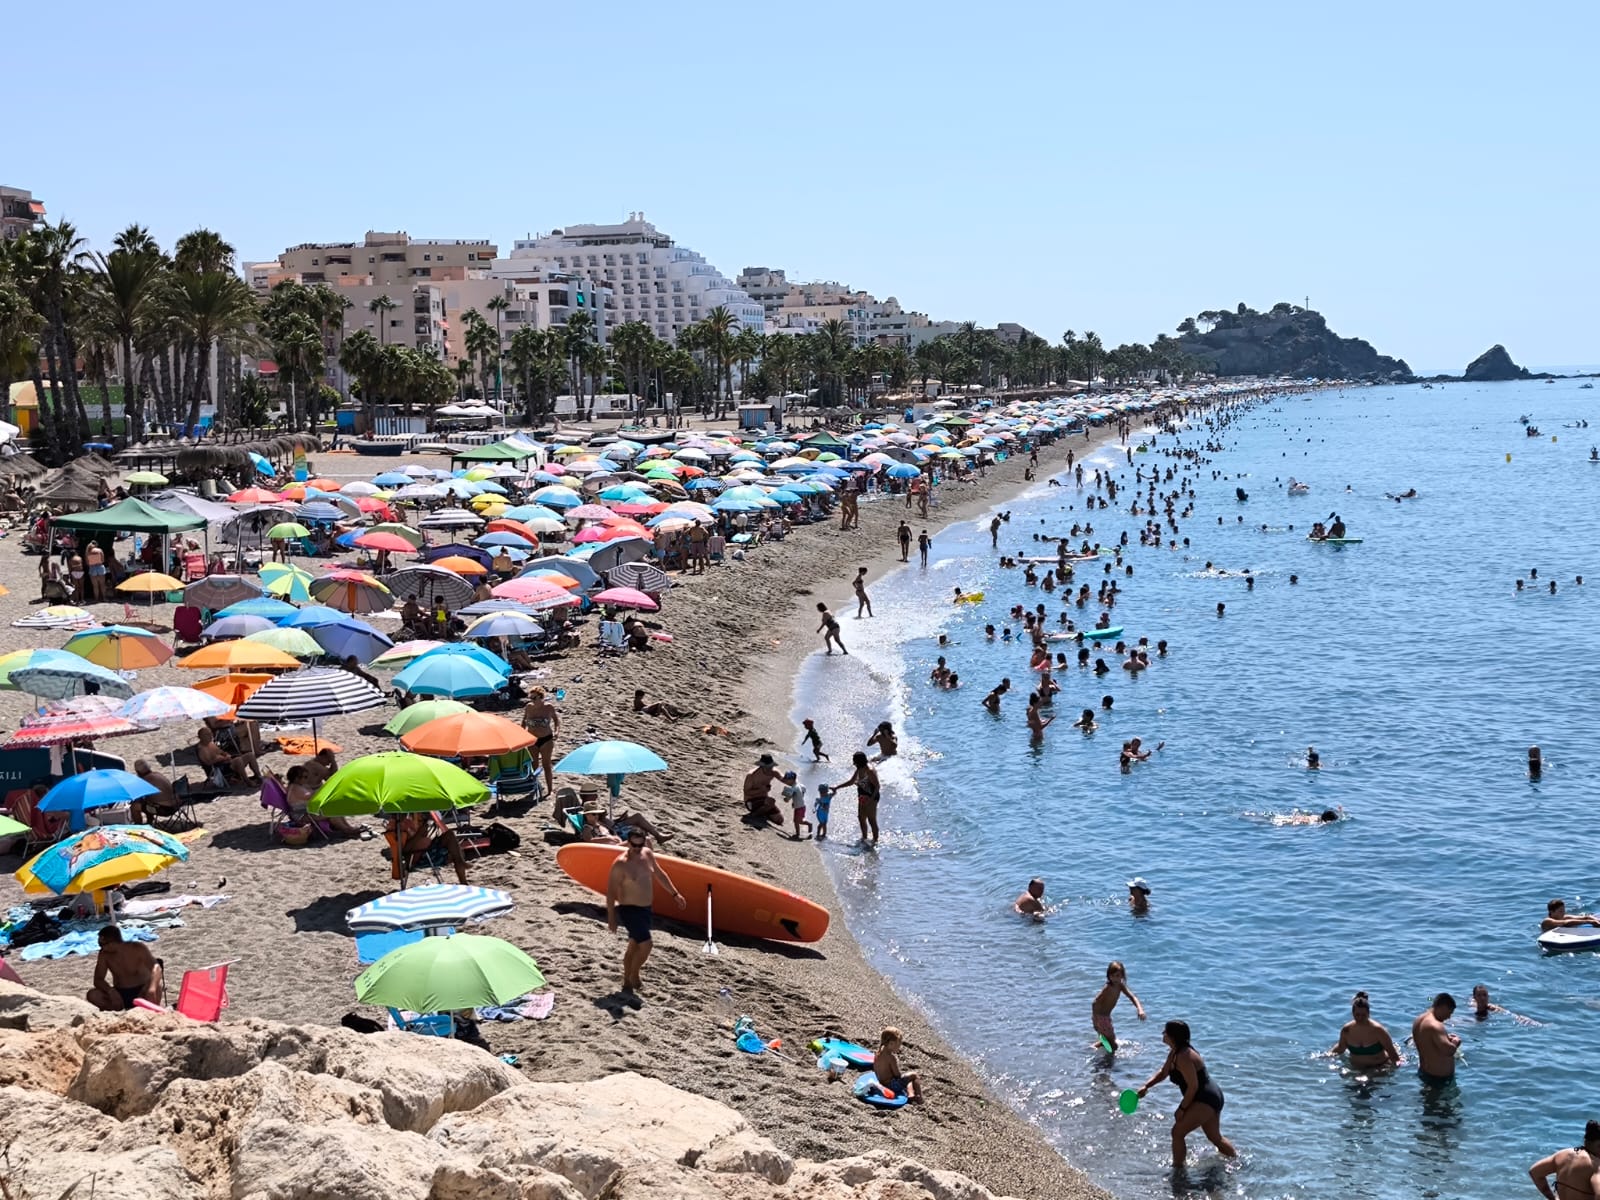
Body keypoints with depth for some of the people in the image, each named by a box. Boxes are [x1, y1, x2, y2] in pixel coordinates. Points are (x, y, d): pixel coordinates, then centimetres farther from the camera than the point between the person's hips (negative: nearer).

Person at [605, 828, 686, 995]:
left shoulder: (648, 855, -1)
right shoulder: (620, 864, -21)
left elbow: (659, 874, 14)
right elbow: (611, 891, -17)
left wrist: (675, 894, 14)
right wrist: (611, 917, -17)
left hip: (646, 908, 7)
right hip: (629, 910, -7)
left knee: (634, 946, 16)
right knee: (645, 945, -13)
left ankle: (627, 983, 28)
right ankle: (634, 975, 10)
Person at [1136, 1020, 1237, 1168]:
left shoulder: (1183, 1057, -24)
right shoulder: (1174, 1053, 8)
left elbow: (1193, 1086, -24)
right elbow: (1163, 1073, 17)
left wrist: (1182, 1108, -16)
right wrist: (1146, 1086, 2)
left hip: (1205, 1100, -11)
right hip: (1212, 1098, 11)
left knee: (1178, 1132, -11)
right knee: (1215, 1137, 25)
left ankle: (1177, 1169, -3)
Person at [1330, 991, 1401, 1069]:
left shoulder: (1378, 1030, -18)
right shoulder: (1347, 1030, -8)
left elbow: (1391, 1051, -12)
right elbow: (1341, 1047, 11)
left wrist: (1397, 1062, -27)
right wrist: (1331, 1053, -3)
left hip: (1379, 1067, -3)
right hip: (1356, 1068, 3)